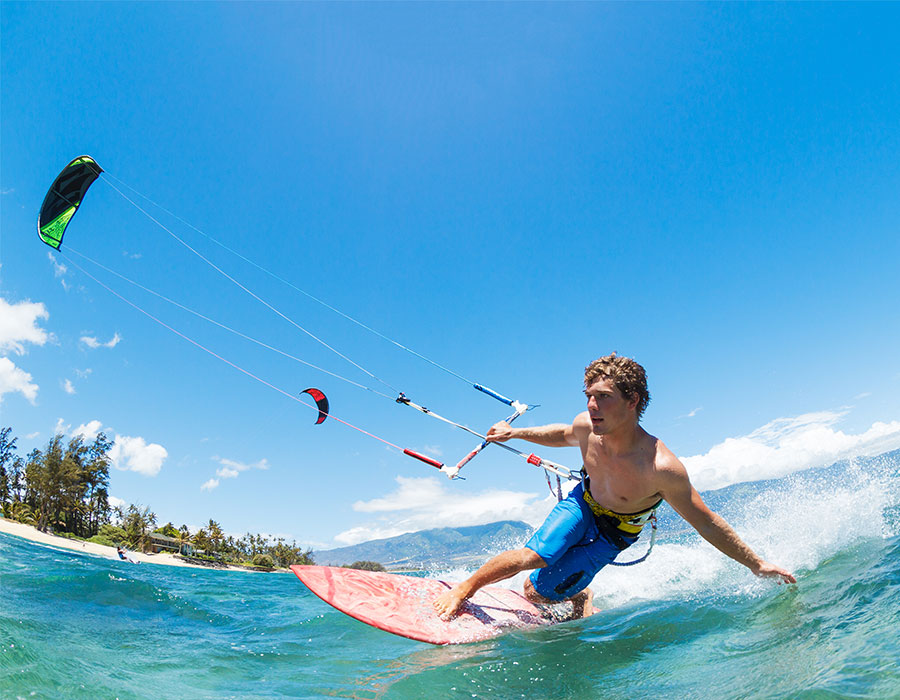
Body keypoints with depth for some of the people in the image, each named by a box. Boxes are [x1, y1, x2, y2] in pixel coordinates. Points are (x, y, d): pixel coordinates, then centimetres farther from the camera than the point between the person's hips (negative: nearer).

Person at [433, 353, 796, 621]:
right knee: (535, 555, -21)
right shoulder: (586, 426, -26)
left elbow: (707, 523, -23)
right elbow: (563, 435, 2)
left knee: (538, 592, -4)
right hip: (583, 503, 2)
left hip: (614, 532, -2)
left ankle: (580, 598, 30)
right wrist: (516, 432, -4)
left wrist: (758, 564, -15)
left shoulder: (661, 468, -39)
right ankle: (463, 588, 5)